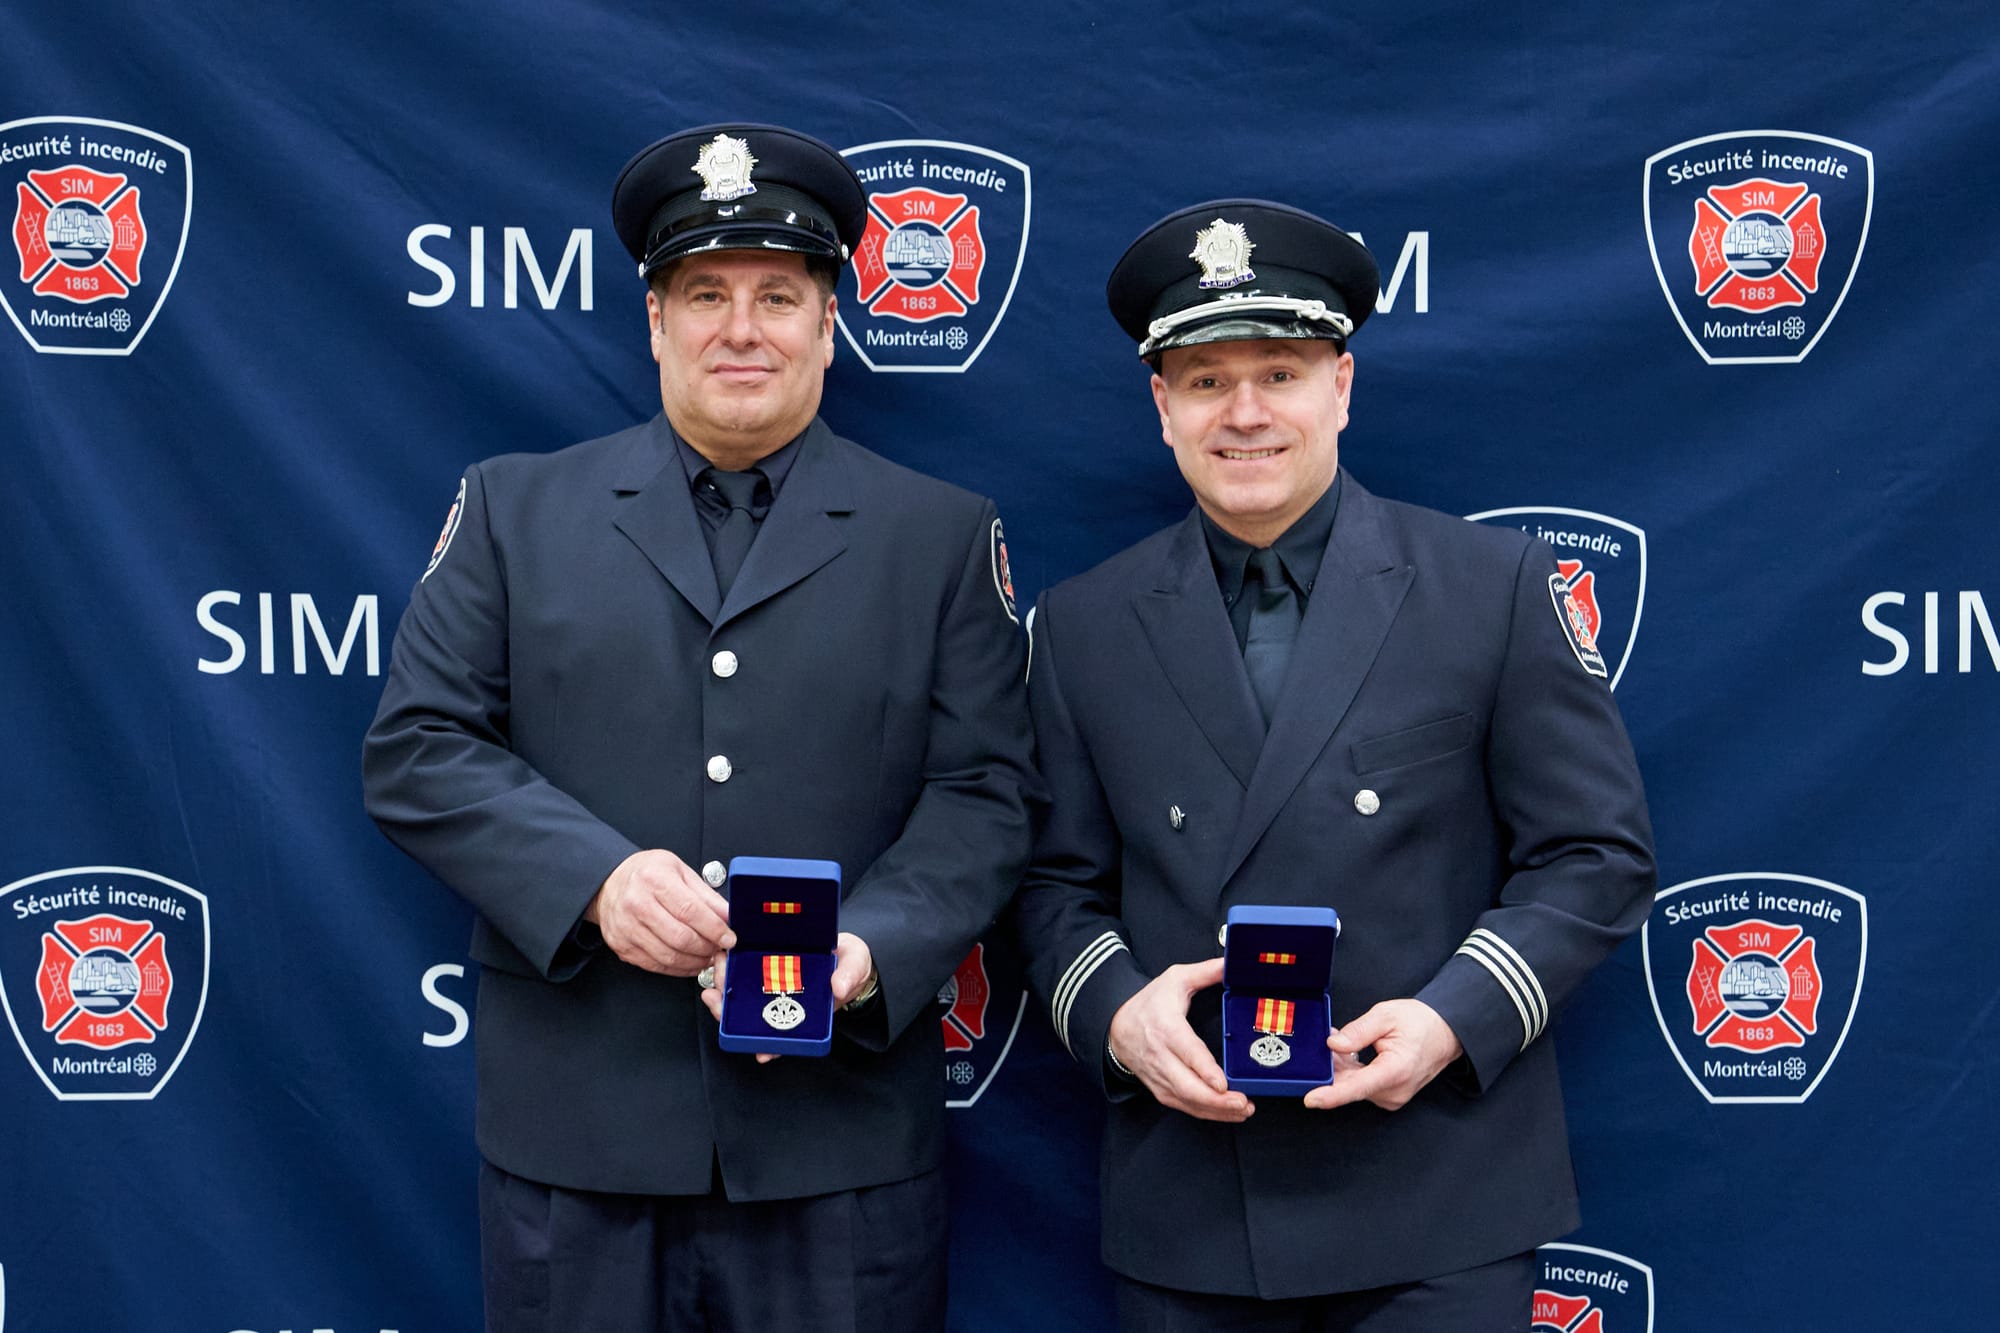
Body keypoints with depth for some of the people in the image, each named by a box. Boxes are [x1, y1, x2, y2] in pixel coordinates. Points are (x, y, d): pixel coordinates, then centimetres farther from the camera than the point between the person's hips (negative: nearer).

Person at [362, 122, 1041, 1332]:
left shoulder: (945, 537, 7)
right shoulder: (516, 508, 9)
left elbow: (984, 791, 2)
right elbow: (416, 749, 2)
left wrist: (869, 955, -15)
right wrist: (595, 879, -14)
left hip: (839, 1133, 0)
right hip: (574, 1125, 1)